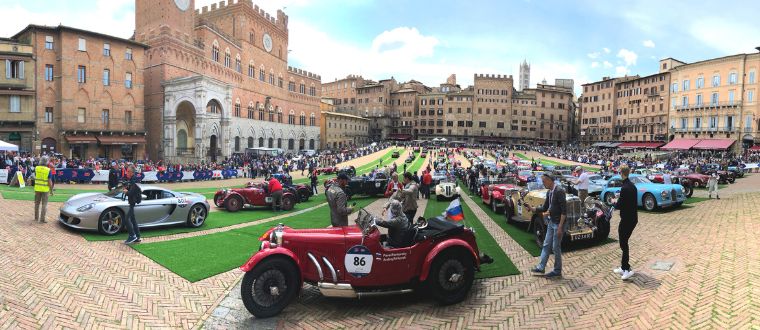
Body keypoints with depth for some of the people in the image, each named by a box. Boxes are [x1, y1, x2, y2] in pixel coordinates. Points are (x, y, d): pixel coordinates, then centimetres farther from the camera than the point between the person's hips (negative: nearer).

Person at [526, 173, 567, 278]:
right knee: (546, 245, 13)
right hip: (551, 222, 9)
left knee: (556, 247, 2)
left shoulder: (559, 191, -19)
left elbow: (564, 210, -22)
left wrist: (560, 226, -22)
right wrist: (532, 209, 1)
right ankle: (541, 267, 22)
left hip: (558, 223, -9)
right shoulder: (549, 192, 8)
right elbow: (545, 208, 15)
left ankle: (557, 271, 17)